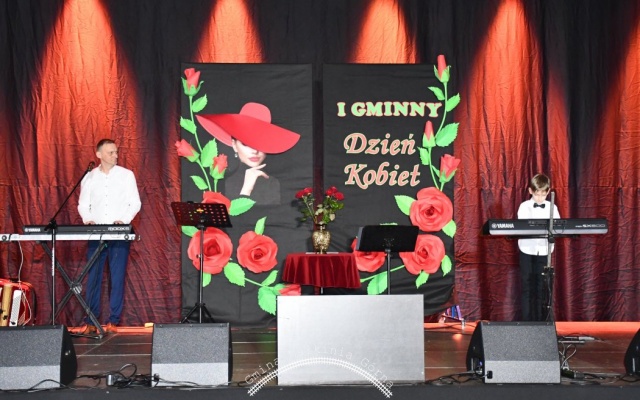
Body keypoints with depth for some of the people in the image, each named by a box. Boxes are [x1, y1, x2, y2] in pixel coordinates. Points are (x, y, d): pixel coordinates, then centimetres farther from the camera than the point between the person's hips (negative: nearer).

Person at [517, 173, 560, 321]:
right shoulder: (524, 206, -1)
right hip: (527, 251, -1)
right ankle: (527, 320, 9)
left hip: (544, 252, 2)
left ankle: (540, 320, 13)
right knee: (527, 288, 3)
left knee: (542, 288, 5)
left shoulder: (552, 208, 4)